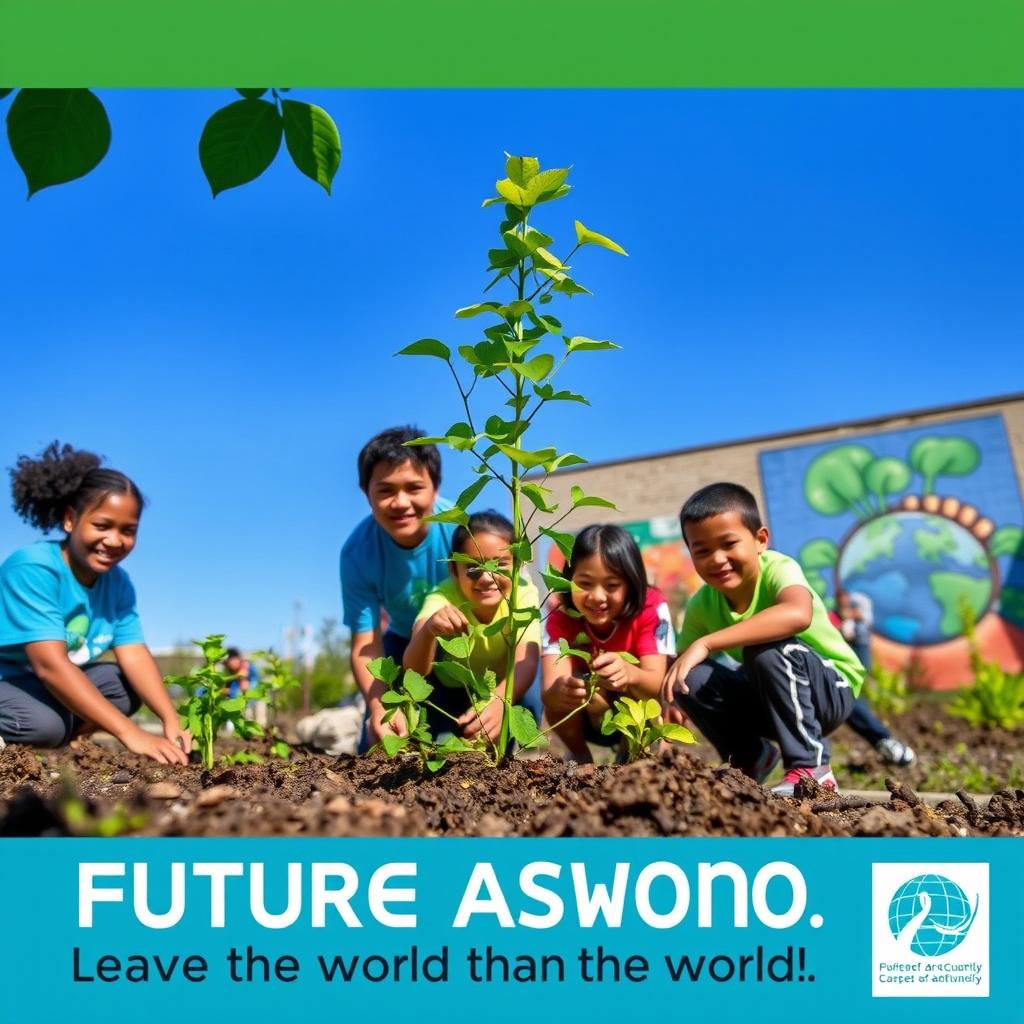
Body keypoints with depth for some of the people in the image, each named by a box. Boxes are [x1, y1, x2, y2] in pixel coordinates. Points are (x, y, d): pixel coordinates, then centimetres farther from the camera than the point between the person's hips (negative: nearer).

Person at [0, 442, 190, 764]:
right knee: (43, 724, -33)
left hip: (49, 685, 7)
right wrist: (130, 732, -42)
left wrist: (171, 721, -30)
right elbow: (50, 664, -36)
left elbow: (135, 656, -13)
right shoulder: (33, 567, -27)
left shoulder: (118, 582, -6)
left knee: (127, 685, -9)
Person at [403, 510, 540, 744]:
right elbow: (414, 669, -40)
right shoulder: (443, 597, -28)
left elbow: (526, 661, -39)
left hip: (504, 690, 0)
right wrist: (428, 630, -61)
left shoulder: (523, 593, -27)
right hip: (455, 692, 0)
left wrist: (498, 701, -60)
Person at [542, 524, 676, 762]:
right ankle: (580, 756, -2)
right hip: (592, 716, 1)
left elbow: (657, 684, -34)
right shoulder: (561, 619, -22)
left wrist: (630, 674, -57)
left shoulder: (651, 608, -23)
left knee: (635, 687, -32)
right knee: (560, 693, -30)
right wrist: (560, 693, -60)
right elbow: (549, 693, -35)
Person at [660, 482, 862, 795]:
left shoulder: (778, 569, -27)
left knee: (766, 648, -35)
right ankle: (751, 758, 6)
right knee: (690, 679, -20)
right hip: (769, 694, 5)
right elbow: (676, 669, -7)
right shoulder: (701, 606, -11)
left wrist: (705, 644, -52)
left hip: (832, 690, -5)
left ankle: (811, 769, -18)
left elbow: (798, 614, -51)